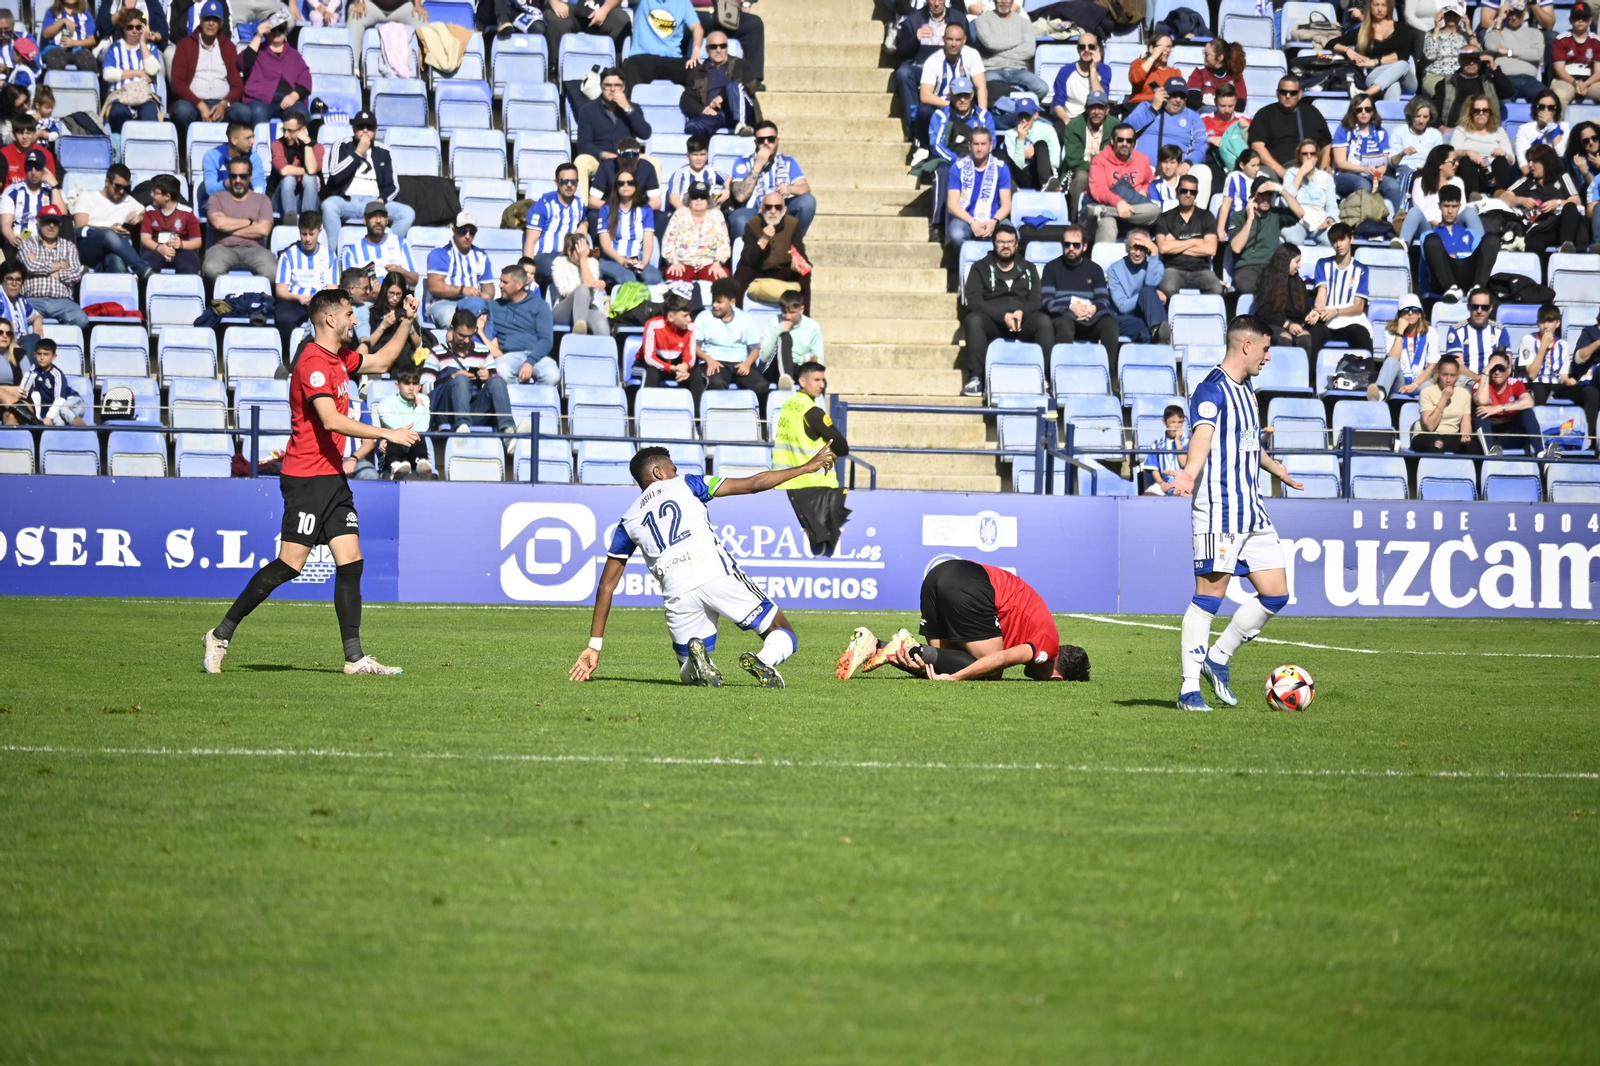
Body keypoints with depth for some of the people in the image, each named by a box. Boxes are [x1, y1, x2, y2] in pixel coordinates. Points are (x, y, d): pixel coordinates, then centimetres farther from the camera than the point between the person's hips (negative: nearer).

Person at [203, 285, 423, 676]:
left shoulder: (340, 358, 13)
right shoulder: (312, 362, -16)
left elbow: (380, 361, 33)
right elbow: (332, 420, -26)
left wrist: (407, 322, 23)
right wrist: (387, 434, -26)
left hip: (332, 478, 9)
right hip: (306, 478, -9)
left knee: (351, 562, 2)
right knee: (289, 565, -9)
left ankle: (355, 657, 2)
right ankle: (221, 635, 2)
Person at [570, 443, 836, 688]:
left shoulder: (628, 522, 25)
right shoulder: (684, 485, 19)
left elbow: (606, 586, 24)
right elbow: (753, 484, 16)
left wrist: (594, 646, 27)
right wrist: (806, 468, 25)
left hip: (677, 593, 2)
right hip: (717, 574, -2)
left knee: (689, 675, 21)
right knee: (783, 637, 8)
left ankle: (697, 657, -18)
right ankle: (764, 661, -30)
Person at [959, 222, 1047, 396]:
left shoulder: (1028, 269, 21)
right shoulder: (981, 268, 13)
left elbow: (1037, 299, 9)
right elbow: (974, 301, -2)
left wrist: (1022, 312, -15)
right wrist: (1003, 316, -15)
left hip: (1023, 320, 1)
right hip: (991, 321, -1)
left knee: (1043, 321, -29)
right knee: (973, 320, -34)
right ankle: (975, 379, -36)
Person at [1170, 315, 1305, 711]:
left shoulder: (1246, 389, 18)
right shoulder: (1212, 390, -11)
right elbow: (1203, 435, -31)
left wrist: (1275, 468, 51)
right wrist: (1190, 473, -49)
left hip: (1253, 511, 9)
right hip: (1219, 510, -9)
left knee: (1275, 594, 6)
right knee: (1209, 596, -8)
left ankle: (1217, 659, 21)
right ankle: (1190, 689, -3)